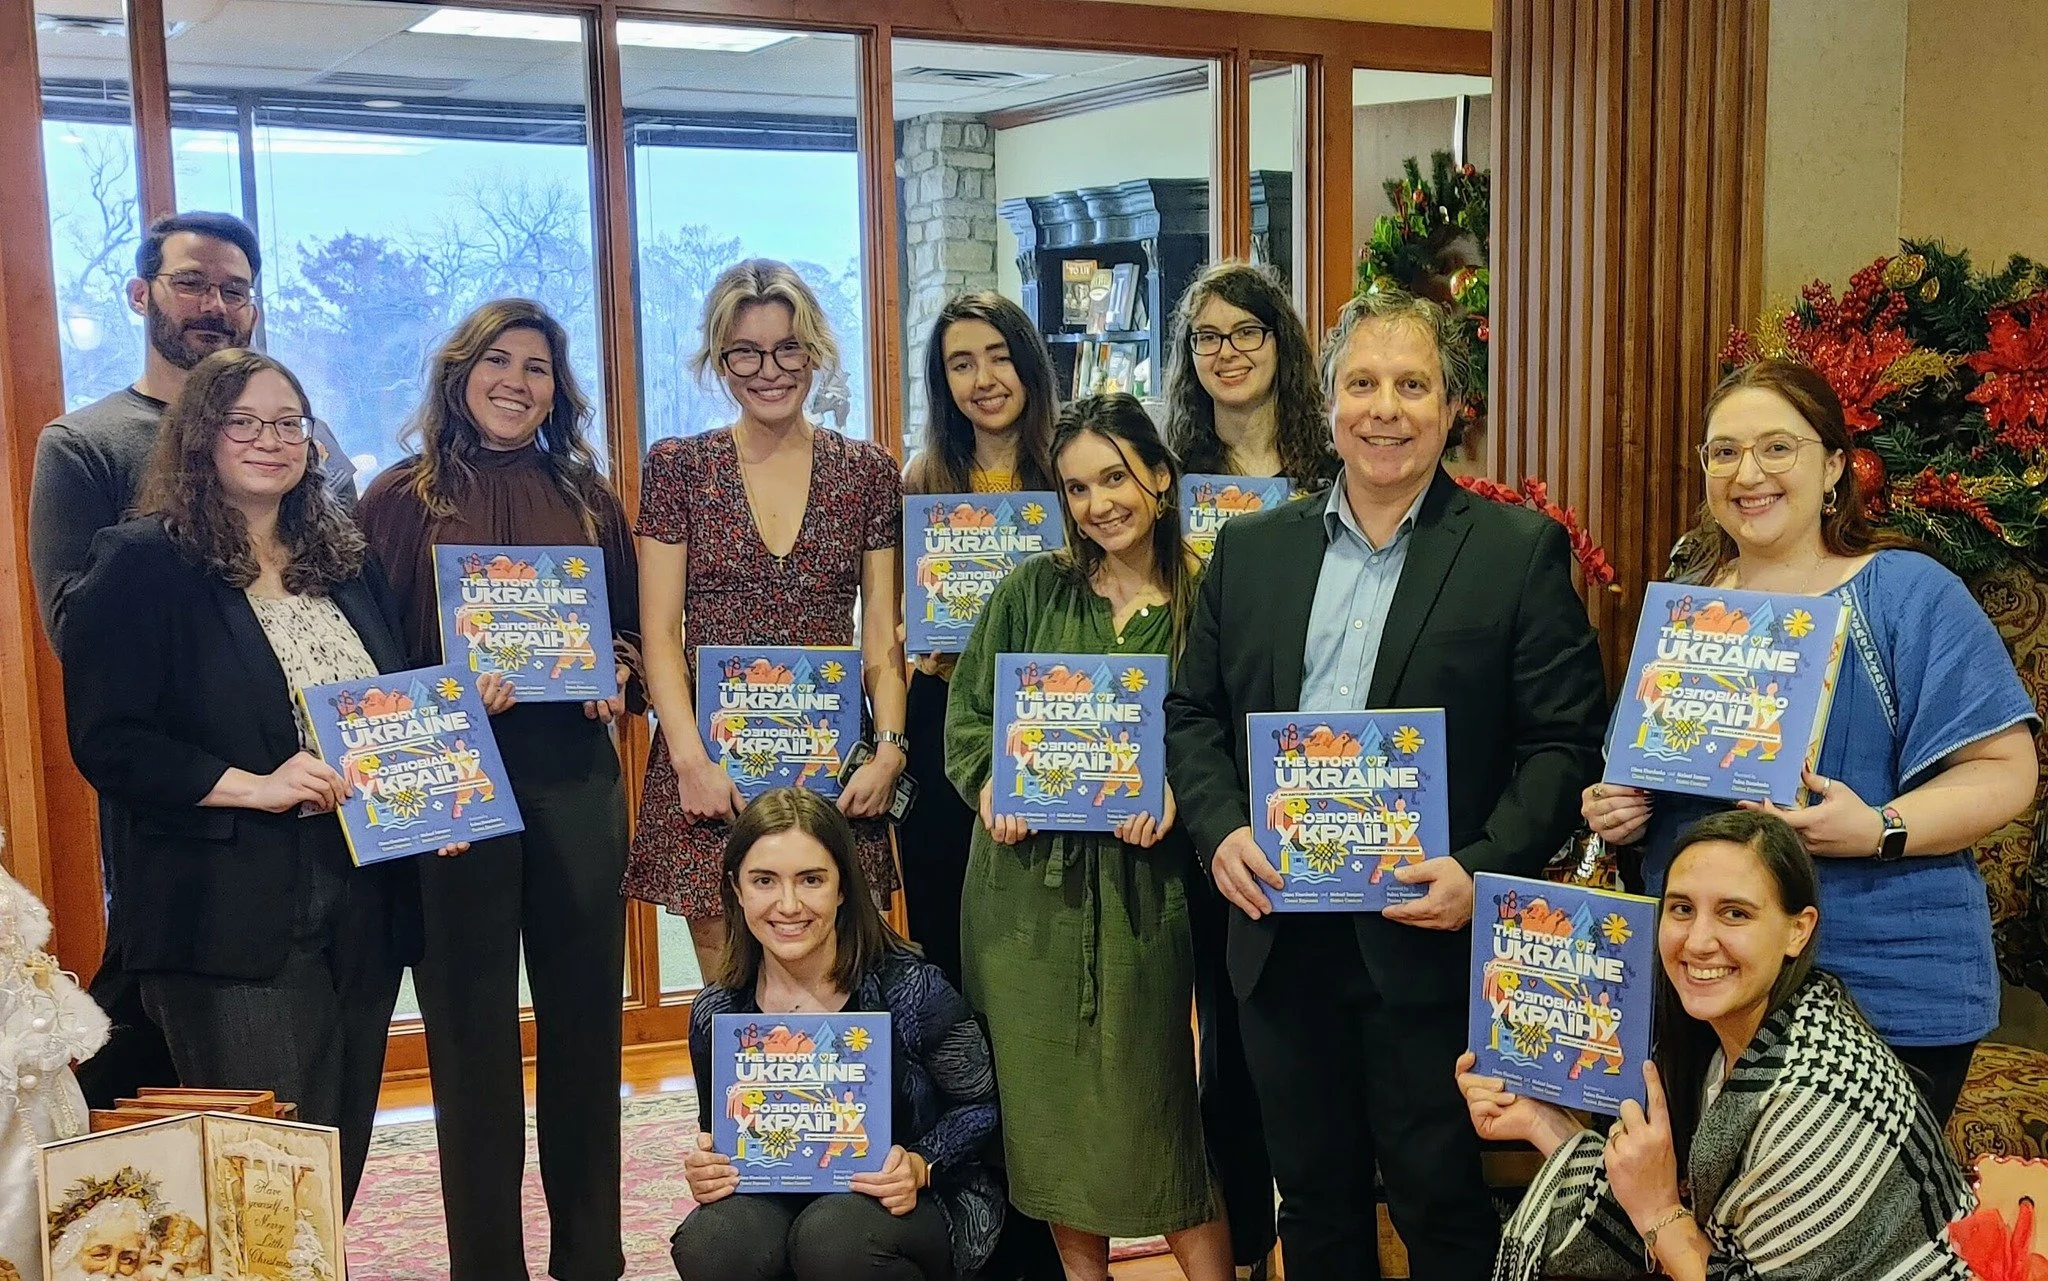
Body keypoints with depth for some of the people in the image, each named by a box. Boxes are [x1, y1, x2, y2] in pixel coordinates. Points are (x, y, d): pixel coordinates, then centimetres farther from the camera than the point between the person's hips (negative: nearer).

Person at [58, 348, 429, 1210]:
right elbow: (107, 743, -11)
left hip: (364, 899, 6)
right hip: (229, 909, -6)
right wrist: (253, 785, -20)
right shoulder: (142, 565, -5)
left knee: (343, 1147, 13)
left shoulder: (345, 562, 14)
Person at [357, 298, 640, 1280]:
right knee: (471, 1026, 3)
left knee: (584, 1014, 8)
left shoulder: (588, 498, 11)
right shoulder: (401, 500, 3)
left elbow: (632, 628, 18)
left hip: (576, 778, 3)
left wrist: (617, 675, -3)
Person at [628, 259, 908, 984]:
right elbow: (659, 632, 1)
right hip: (711, 761, -1)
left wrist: (889, 748, -6)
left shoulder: (868, 471, 8)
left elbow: (883, 635, 8)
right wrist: (691, 759, -11)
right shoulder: (678, 467, 4)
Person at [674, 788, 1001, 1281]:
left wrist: (920, 1166, -22)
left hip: (924, 1202, -2)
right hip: (784, 1199, 2)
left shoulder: (909, 987, -16)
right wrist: (706, 1170, -13)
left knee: (834, 1236, -35)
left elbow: (982, 1103, -5)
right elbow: (719, 1136, 9)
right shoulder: (715, 1014, -5)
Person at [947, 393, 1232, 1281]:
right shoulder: (1031, 591, 5)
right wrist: (988, 785, -10)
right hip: (1026, 874, 3)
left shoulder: (1201, 603, 0)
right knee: (1044, 1085, 9)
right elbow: (968, 710, 7)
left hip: (1141, 881, -2)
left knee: (1144, 1087, 2)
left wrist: (1171, 789, -17)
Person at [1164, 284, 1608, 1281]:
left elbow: (1566, 741, -6)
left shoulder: (1521, 552, -2)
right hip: (1278, 932, 4)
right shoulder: (1250, 549, 9)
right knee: (1313, 1199, 17)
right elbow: (1192, 713, 11)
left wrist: (1481, 870, -18)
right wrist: (1219, 829, -6)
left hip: (1428, 934, -3)